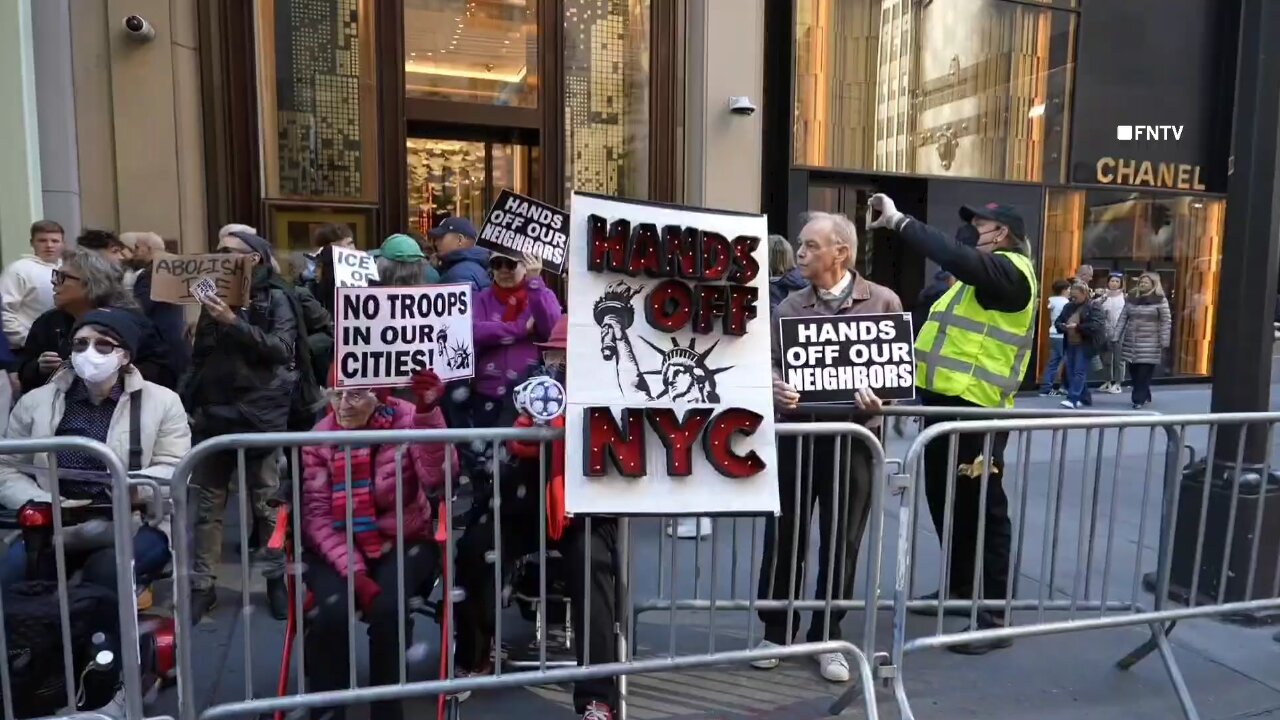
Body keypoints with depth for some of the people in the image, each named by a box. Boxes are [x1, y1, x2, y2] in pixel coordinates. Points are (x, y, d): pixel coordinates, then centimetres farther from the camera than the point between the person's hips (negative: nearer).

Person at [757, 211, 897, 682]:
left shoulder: (883, 302, 2)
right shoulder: (790, 306, 9)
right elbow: (771, 362, 4)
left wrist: (880, 398, -19)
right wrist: (776, 389, -18)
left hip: (852, 434, -1)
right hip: (796, 432, 2)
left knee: (841, 540, 8)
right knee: (786, 534, 7)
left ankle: (827, 638, 25)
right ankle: (776, 631, 25)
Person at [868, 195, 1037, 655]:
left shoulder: (1009, 271, -12)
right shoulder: (984, 274, 22)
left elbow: (954, 257, -30)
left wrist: (898, 221, -28)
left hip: (974, 410, -10)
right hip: (946, 403, 10)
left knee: (982, 507, -4)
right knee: (945, 499, 18)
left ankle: (995, 616, 6)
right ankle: (962, 586, 35)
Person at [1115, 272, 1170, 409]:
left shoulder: (1160, 300, -3)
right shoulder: (1131, 298, 9)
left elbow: (1165, 323, -5)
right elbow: (1122, 319, 10)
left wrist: (1164, 344, -9)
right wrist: (1116, 338, 5)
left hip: (1150, 344, -4)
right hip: (1131, 343, 4)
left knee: (1144, 374, -5)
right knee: (1133, 372, 7)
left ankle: (1139, 399, 2)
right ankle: (1144, 397, 22)